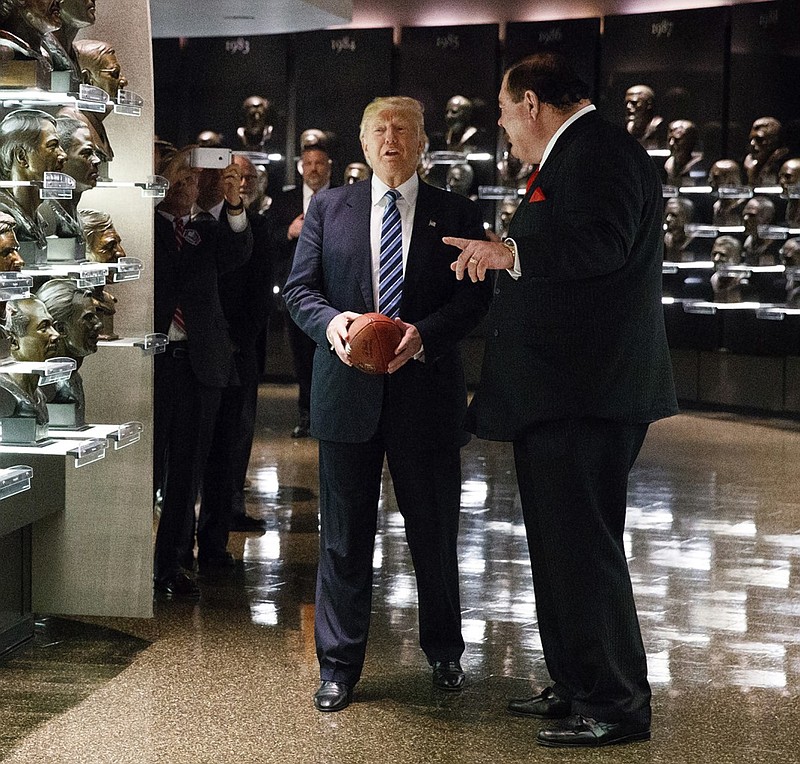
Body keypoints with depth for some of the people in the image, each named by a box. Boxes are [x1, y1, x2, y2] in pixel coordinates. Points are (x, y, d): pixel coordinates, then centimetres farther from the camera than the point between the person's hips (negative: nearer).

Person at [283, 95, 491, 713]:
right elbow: (299, 289, 5)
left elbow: (474, 298, -3)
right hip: (348, 390, 1)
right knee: (345, 535, 5)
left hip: (426, 390, 0)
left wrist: (423, 334, -20)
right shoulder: (328, 209, 8)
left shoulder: (457, 215, 4)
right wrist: (331, 322, -16)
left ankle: (444, 652, 29)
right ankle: (339, 665, 14)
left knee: (435, 533, 10)